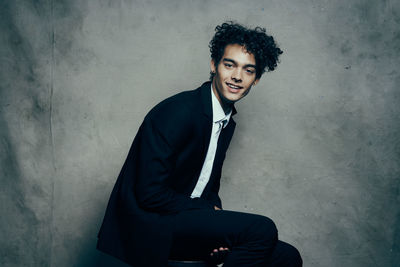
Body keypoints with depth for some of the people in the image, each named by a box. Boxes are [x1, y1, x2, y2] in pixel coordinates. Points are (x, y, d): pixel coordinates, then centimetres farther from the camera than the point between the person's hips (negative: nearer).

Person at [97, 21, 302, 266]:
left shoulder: (228, 122, 11)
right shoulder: (178, 111, -18)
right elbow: (150, 193, -21)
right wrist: (210, 210, -13)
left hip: (188, 219, 8)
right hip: (149, 224, -8)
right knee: (262, 229, -25)